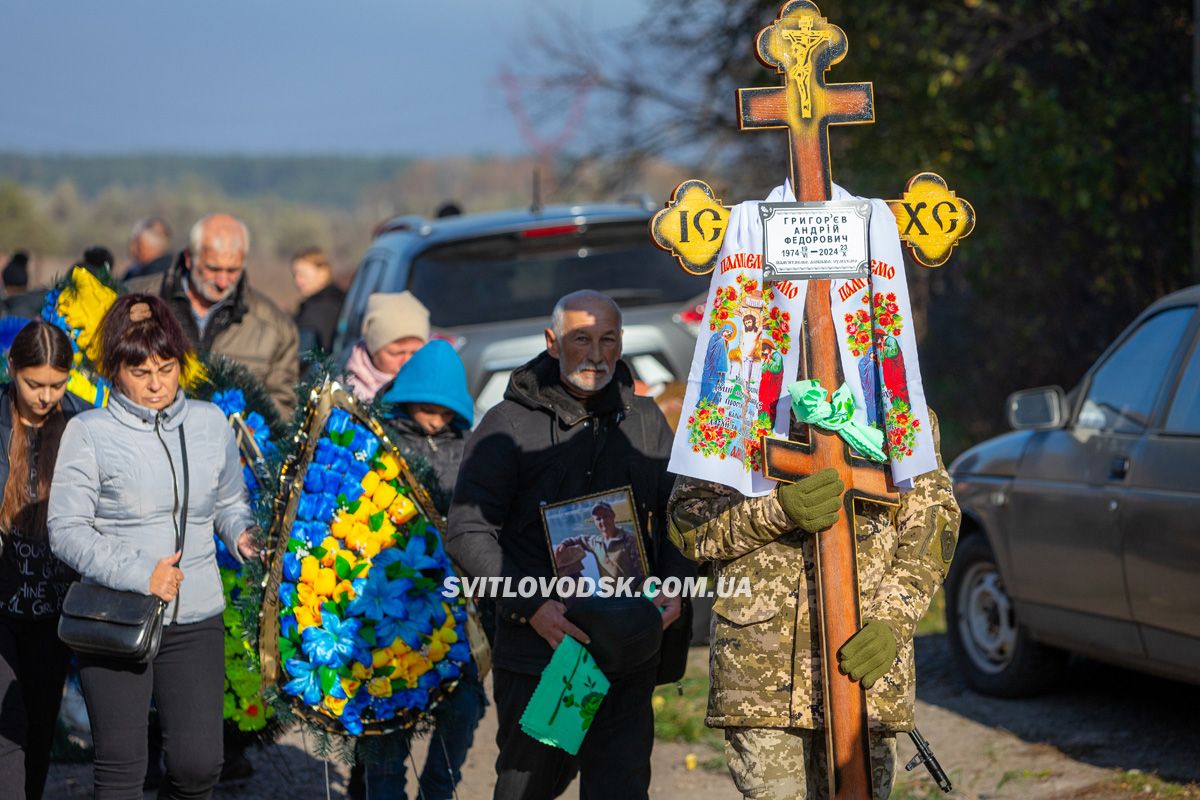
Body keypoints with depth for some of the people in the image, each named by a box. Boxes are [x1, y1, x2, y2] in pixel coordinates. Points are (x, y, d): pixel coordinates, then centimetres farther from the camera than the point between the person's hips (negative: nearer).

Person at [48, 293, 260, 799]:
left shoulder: (211, 423, 8)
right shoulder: (89, 433, -3)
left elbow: (229, 502, 21)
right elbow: (66, 530, -7)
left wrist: (242, 534, -2)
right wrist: (138, 575, -17)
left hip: (196, 620, 3)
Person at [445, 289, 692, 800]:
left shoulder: (645, 421, 11)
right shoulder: (509, 426, -1)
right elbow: (467, 532, -6)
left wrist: (673, 586, -3)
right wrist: (529, 605, -18)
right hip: (536, 652, -2)